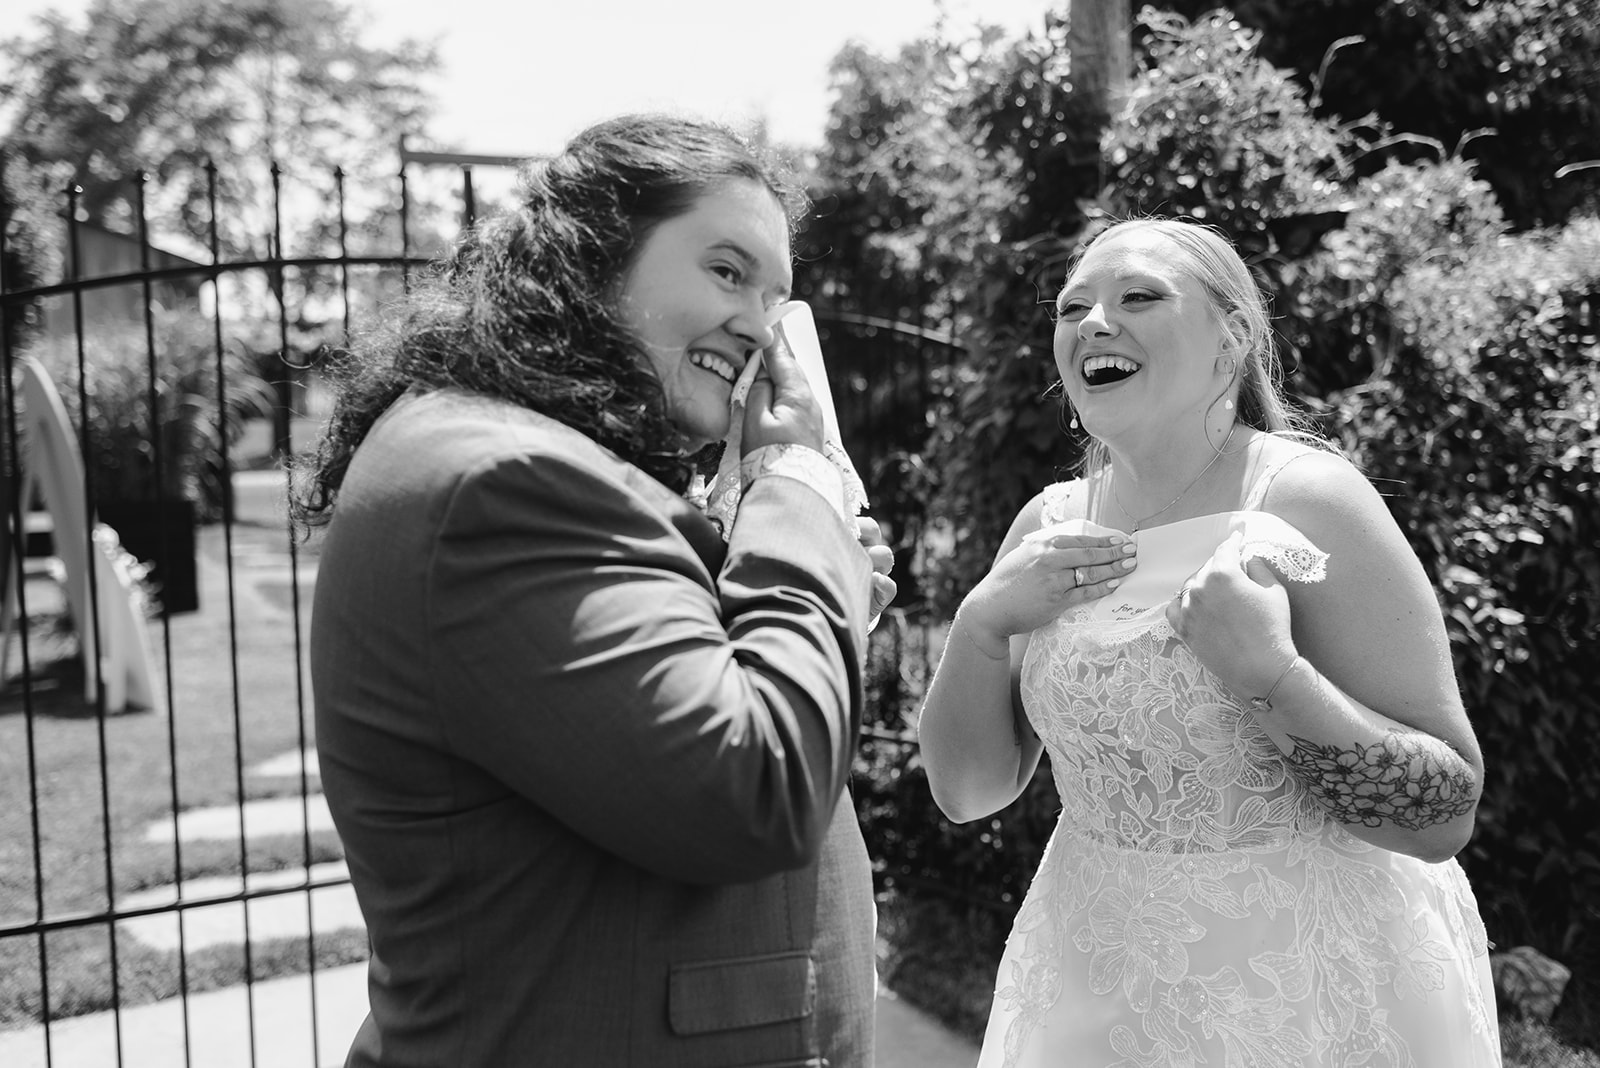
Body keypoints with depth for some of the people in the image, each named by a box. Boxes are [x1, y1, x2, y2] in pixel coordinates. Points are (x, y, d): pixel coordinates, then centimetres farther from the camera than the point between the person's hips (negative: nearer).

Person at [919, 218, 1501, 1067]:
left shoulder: (1310, 502, -16)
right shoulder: (1052, 522, -2)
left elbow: (1449, 815, -16)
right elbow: (967, 791, 0)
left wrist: (1273, 676, -29)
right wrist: (982, 621, -15)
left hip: (1310, 993, -4)